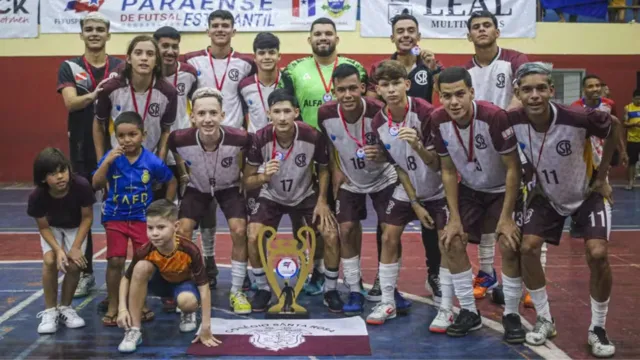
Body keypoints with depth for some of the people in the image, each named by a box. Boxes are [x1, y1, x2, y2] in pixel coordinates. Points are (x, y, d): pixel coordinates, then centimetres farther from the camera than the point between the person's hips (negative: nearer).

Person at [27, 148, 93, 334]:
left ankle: (65, 308, 8)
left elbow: (87, 217, -21)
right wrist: (58, 249, -29)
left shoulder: (81, 185, -37)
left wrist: (76, 247, -23)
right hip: (52, 228, 0)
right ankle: (50, 311, -4)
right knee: (50, 261, -21)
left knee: (74, 264, -16)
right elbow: (43, 227, -17)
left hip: (76, 228, 0)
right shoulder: (37, 196, -33)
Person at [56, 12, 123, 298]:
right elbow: (71, 102, -13)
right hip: (82, 150, 0)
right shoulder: (69, 67, 3)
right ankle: (85, 273, 18)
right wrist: (95, 94, -31)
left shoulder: (121, 68, 4)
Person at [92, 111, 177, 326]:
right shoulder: (111, 158, -9)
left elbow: (172, 182, 5)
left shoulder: (152, 161, -10)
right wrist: (107, 162, -26)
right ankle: (113, 306, 11)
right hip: (115, 217, 0)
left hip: (143, 218, 0)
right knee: (115, 261, -2)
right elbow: (96, 185, -15)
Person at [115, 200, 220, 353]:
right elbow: (126, 279, -12)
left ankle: (188, 314, 5)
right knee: (141, 267, -32)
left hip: (184, 283, -2)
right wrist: (122, 309, -28)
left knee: (188, 301, -39)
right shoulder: (145, 252, -28)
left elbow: (204, 287, -29)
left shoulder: (190, 250, -34)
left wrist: (206, 328, -30)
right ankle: (134, 330, -22)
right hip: (160, 282, 2)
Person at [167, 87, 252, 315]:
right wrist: (183, 175, 2)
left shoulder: (239, 138, -36)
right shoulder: (180, 139, -34)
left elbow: (245, 152, -8)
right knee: (183, 231, -13)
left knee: (239, 230, -16)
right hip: (197, 188, 1)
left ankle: (236, 292, 1)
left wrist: (242, 175, -2)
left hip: (229, 187, -1)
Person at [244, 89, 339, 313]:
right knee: (253, 237, -21)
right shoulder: (260, 139, -26)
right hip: (271, 196, 0)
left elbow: (323, 169, -3)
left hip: (305, 195, 0)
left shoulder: (313, 137, -25)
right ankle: (263, 288, 4)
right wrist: (264, 177, -37)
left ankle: (331, 290, 6)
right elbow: (247, 181, -16)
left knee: (331, 235, -17)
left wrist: (322, 200, -13)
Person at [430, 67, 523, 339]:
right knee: (451, 242, -4)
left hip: (502, 190, -4)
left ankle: (511, 314, 3)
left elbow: (513, 169, -23)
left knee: (509, 246, -17)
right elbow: (448, 171, -6)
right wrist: (454, 217, -8)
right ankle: (469, 312, 11)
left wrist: (506, 217, -22)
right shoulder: (438, 121, -18)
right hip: (470, 190, 4)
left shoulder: (495, 117, -32)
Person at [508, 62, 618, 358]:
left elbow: (614, 126, -11)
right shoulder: (512, 122, -26)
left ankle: (598, 328, 4)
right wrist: (536, 179, -2)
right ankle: (544, 320, 10)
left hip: (587, 194, -3)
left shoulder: (579, 118, -33)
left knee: (597, 255, -17)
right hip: (547, 195, 3)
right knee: (527, 248, -10)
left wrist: (601, 176, -7)